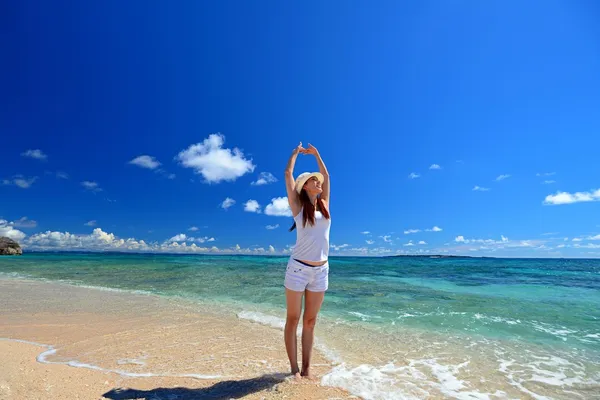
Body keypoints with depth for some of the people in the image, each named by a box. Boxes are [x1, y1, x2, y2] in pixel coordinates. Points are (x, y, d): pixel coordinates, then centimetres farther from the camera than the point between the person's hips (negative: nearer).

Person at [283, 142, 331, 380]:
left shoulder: (324, 204, 9)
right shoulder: (298, 205, -2)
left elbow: (326, 175, 19)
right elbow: (288, 174, -1)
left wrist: (316, 154, 26)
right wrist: (296, 153, 14)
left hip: (321, 271, 5)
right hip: (298, 268, -4)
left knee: (310, 321, 11)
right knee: (293, 319, 6)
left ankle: (307, 367, 21)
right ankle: (294, 369, 17)